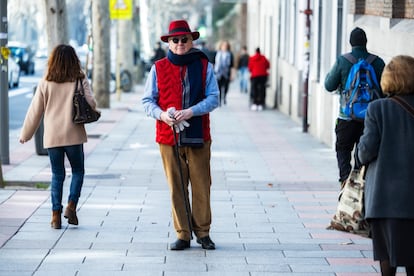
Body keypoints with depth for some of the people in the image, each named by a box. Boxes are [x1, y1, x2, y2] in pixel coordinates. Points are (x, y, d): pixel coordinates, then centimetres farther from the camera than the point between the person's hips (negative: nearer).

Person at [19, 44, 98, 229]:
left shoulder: (45, 83, 2)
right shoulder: (80, 81, -3)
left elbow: (35, 111, 5)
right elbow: (90, 103, -13)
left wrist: (25, 135, 15)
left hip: (52, 136, 2)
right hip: (73, 135, -1)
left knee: (57, 175, 11)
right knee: (78, 171, 15)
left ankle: (56, 214, 4)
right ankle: (71, 205, -3)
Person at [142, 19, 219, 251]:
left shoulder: (205, 67, 5)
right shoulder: (158, 68, 8)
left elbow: (213, 98, 0)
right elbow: (148, 100, 8)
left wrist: (191, 111, -16)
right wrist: (161, 114, -13)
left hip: (198, 136, -1)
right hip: (169, 136, 1)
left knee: (201, 186, 1)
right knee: (177, 188, 3)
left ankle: (203, 232, 13)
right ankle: (183, 235, 11)